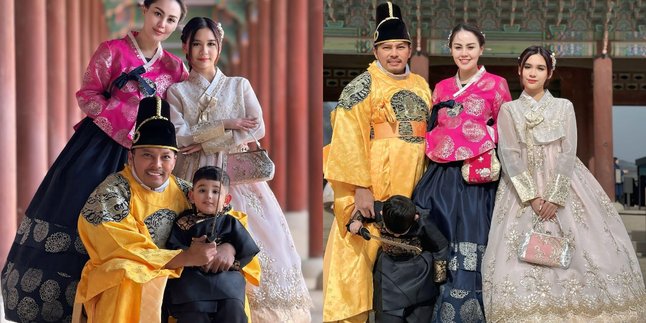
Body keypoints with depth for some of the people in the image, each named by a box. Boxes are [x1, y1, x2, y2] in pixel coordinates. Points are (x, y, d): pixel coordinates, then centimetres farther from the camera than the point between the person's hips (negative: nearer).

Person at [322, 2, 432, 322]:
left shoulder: (420, 85, 14)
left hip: (411, 188, 6)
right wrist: (361, 188, -20)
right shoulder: (362, 87, -6)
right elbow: (348, 140, -13)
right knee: (360, 255, -7)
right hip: (374, 187, -6)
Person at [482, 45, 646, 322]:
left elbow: (568, 154, -1)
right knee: (523, 257, -11)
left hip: (564, 188, 0)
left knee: (576, 254, -8)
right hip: (523, 190, 0)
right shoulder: (508, 110, 8)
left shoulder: (564, 107, 8)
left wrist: (554, 196, -13)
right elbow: (509, 155, -2)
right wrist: (532, 196, -13)